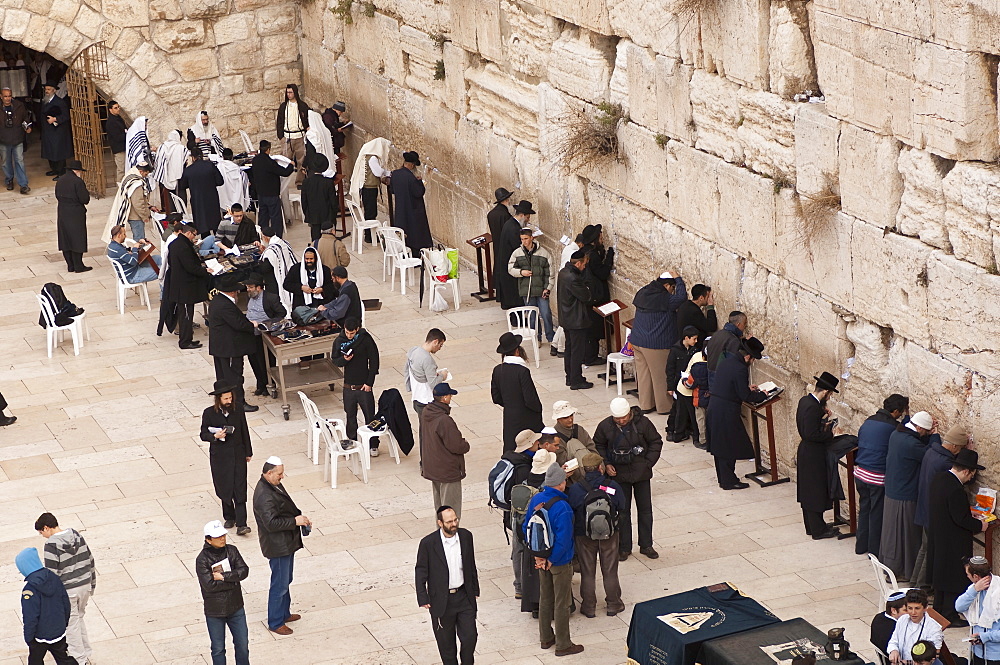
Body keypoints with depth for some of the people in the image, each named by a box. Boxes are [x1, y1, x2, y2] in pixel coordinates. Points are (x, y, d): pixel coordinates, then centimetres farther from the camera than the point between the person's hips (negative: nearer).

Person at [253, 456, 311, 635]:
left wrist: (299, 515, 3)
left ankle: (284, 614, 38)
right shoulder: (264, 496, -27)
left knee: (286, 580, 23)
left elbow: (287, 506, 19)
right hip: (277, 546, -10)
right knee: (279, 585, 1)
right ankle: (275, 623, 13)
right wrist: (294, 521, -24)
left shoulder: (274, 485, 5)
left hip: (286, 543, 10)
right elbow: (271, 523, -31)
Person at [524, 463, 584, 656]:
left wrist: (537, 554, 6)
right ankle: (563, 645, 15)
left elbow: (527, 528, 4)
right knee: (562, 604, 6)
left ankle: (546, 638, 33)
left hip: (542, 558, 7)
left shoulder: (536, 500, -5)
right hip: (560, 561, -7)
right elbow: (563, 539, -27)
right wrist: (551, 560, -13)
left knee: (545, 599, 21)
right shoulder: (562, 507, -28)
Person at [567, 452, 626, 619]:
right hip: (609, 534, 1)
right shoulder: (612, 486, -16)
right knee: (610, 570, 17)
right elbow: (622, 507, -3)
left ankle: (589, 607, 22)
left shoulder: (575, 489, -19)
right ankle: (613, 604, 27)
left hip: (584, 535, -1)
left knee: (587, 572, 14)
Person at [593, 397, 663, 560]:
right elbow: (598, 446, 7)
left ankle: (646, 545, 23)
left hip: (641, 473, 0)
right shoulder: (605, 426, -10)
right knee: (623, 511, 7)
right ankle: (624, 547, 19)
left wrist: (648, 463, -7)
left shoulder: (642, 423, -13)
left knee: (645, 509, 9)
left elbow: (656, 442, 0)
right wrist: (606, 464, -6)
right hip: (619, 474, 0)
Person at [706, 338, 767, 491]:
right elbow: (745, 395, -17)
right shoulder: (740, 369, -19)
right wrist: (761, 394, -2)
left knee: (719, 446, 16)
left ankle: (723, 478, 27)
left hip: (714, 408, 9)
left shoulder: (727, 362, 9)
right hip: (726, 413, -9)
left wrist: (747, 388, 22)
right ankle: (729, 481, 8)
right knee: (729, 447, 1)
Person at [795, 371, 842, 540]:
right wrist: (830, 433, -18)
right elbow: (812, 435, -28)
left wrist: (822, 416, 5)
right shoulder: (812, 407, -26)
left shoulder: (805, 400, 4)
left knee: (807, 492, 18)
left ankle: (811, 526, 28)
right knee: (816, 492, 1)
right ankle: (818, 530, 10)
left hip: (805, 451, 10)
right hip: (813, 455, -10)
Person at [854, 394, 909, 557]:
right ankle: (874, 550, 15)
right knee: (877, 514, 6)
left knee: (864, 509, 19)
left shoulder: (868, 421, 6)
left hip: (860, 473, 7)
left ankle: (861, 546, 28)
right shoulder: (893, 426, -15)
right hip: (878, 477, -7)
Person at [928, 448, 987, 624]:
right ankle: (950, 616, 14)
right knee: (955, 579, 4)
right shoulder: (955, 489, -29)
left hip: (937, 536, 10)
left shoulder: (939, 478, 0)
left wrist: (967, 512, 14)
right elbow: (961, 519, -26)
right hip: (953, 543, -10)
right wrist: (979, 525, -11)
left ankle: (939, 610, 36)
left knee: (941, 574, 23)